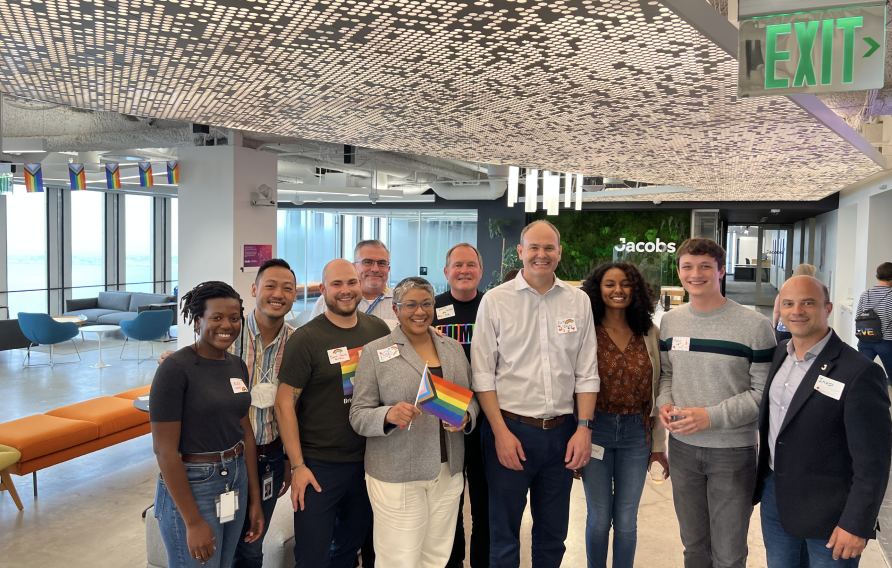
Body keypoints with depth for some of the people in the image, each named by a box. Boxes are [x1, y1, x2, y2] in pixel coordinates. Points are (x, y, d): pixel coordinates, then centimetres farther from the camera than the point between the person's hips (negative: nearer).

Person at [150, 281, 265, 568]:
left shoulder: (237, 365, 4)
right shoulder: (175, 368, -17)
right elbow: (165, 449, -18)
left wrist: (255, 500, 10)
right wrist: (193, 522, -17)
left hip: (236, 483, 7)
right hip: (191, 487, -7)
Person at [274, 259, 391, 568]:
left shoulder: (379, 330, 2)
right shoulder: (305, 339, -11)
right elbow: (284, 404, -10)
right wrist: (297, 465, -13)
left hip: (368, 460, 4)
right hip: (319, 465, -4)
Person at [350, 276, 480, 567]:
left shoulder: (453, 348, 10)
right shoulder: (374, 352, -3)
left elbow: (471, 399, 15)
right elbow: (358, 416, -4)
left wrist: (466, 417, -7)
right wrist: (389, 415, -24)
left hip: (449, 473, 4)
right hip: (396, 476, -4)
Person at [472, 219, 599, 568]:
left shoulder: (579, 301, 4)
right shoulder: (495, 300, -4)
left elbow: (586, 373, 6)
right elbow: (483, 374, -5)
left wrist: (584, 427, -2)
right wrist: (501, 432, -10)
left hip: (561, 432, 3)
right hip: (510, 428, -2)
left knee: (553, 536, 16)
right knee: (503, 536, 10)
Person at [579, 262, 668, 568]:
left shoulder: (650, 333, 2)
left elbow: (657, 390, 5)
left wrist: (659, 445, 6)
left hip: (636, 434, 2)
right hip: (596, 431, -1)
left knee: (626, 520, 10)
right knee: (599, 518, 8)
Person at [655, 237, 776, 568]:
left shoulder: (755, 326, -12)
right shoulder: (670, 321, 3)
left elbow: (764, 392, -12)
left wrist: (711, 416, -21)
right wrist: (665, 403, -7)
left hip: (733, 451, -4)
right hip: (682, 446, 4)